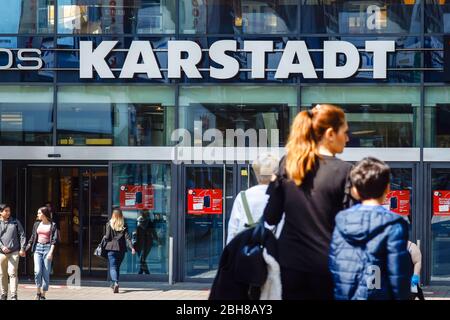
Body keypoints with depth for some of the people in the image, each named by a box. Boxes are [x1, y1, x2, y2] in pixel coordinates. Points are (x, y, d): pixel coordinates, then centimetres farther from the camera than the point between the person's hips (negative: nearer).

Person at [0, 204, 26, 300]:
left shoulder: (15, 222, 7)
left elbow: (22, 235, 7)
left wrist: (22, 249, -1)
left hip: (14, 252, -1)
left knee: (12, 273, -10)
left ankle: (14, 295, -11)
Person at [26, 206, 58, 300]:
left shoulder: (52, 225, 0)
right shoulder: (37, 224, 12)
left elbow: (54, 240, -5)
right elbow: (33, 237, 18)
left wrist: (51, 252, -15)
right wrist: (26, 249, 14)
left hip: (47, 248, -2)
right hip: (37, 248, 2)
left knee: (46, 273, -3)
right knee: (37, 271, -14)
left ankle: (43, 295, 6)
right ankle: (38, 292, 1)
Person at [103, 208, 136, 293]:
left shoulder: (109, 224, -5)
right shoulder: (124, 225, 2)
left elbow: (108, 237, -6)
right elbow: (127, 237, -5)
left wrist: (104, 237, 16)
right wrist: (132, 247, -8)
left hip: (111, 248, -3)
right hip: (121, 248, 3)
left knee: (113, 267, -5)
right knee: (117, 267, 18)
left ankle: (115, 283, -27)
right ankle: (114, 284, 27)